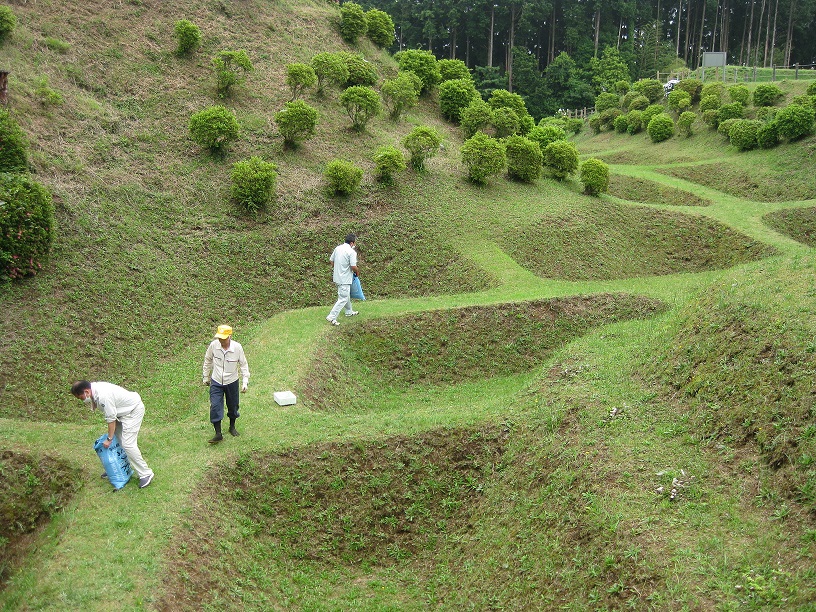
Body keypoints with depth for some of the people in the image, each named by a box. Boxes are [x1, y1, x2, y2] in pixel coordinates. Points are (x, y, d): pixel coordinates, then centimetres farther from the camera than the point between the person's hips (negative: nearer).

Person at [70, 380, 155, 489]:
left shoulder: (103, 395, -31)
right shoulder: (95, 390, -3)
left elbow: (111, 418, -23)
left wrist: (109, 439, -13)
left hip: (134, 410, -10)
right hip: (123, 411, 10)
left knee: (128, 444, -14)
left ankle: (146, 474, -7)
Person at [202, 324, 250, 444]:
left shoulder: (237, 347, -19)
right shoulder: (213, 345, -15)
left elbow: (243, 365, -6)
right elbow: (208, 361, 3)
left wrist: (245, 382, -9)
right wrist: (206, 377, 10)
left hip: (231, 382, 0)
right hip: (216, 382, 0)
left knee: (233, 406, 14)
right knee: (215, 406, -7)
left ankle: (232, 427, 39)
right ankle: (218, 434, 1)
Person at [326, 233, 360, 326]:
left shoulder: (337, 248, 4)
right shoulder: (352, 252, -18)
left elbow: (331, 261, 11)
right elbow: (353, 267, -21)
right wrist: (357, 272, 0)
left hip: (337, 276, 9)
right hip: (345, 279, -9)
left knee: (346, 295, 26)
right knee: (343, 299, -3)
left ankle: (349, 311, 43)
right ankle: (332, 317, -7)